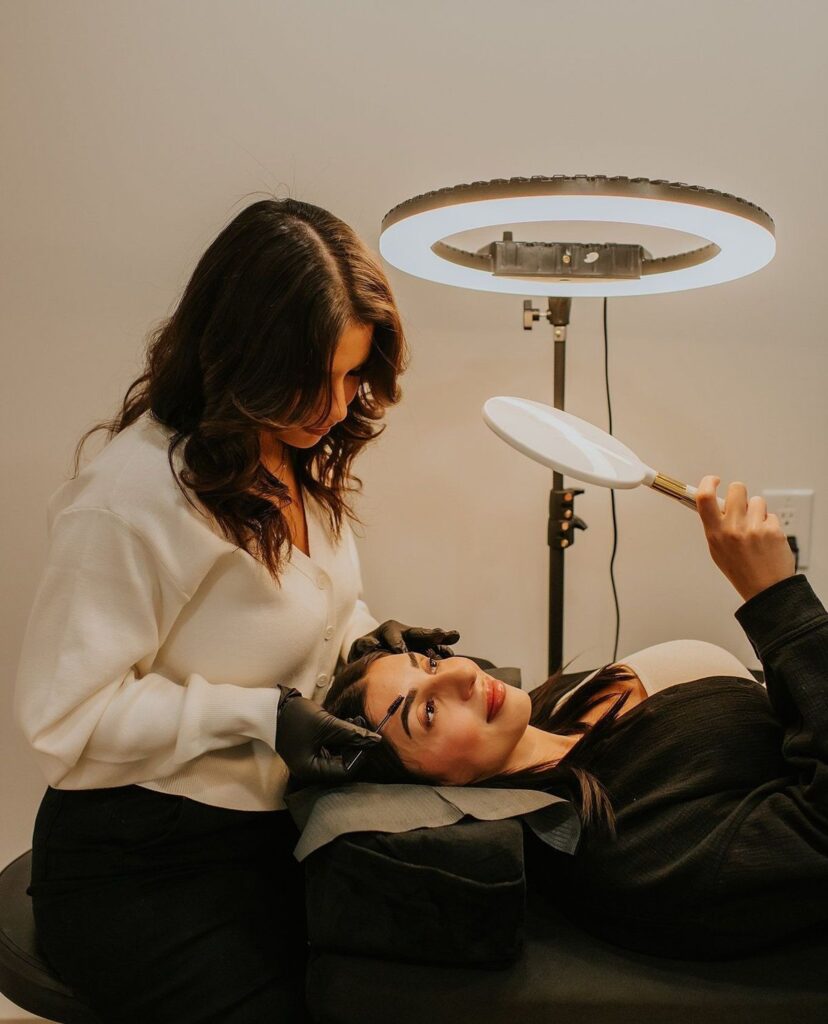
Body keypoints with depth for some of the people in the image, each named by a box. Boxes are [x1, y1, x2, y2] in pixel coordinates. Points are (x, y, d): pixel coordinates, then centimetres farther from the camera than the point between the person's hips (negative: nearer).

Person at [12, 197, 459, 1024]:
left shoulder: (302, 458, 2)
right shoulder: (132, 495, -24)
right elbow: (63, 713, -20)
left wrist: (360, 638, -4)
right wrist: (257, 715, -23)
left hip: (281, 827, 6)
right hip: (146, 866, -6)